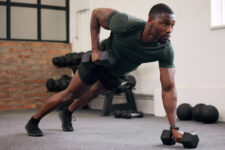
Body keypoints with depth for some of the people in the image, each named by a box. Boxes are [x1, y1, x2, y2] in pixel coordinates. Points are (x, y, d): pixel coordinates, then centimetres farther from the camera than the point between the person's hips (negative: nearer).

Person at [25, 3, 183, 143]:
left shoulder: (165, 51, -34)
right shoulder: (126, 24, -41)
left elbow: (168, 88, -31)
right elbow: (96, 13, -22)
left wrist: (174, 128, -33)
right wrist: (95, 49, -26)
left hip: (117, 74, 4)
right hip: (99, 60, -4)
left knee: (94, 92, 27)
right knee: (72, 94, 6)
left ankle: (67, 114, 56)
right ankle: (33, 121, 27)